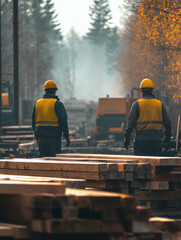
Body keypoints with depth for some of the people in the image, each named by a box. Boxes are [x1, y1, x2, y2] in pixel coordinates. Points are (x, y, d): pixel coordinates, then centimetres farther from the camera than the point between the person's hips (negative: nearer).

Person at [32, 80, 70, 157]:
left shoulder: (37, 103, 10)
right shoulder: (57, 103, -6)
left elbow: (34, 122, 15)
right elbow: (63, 120, -11)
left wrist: (37, 136, 22)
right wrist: (66, 136, -5)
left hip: (41, 138, 5)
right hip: (54, 137, -5)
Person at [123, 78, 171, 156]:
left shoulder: (137, 104, -2)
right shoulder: (160, 104, 7)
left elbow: (130, 122, -6)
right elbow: (167, 122, 8)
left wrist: (126, 138, -1)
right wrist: (167, 139, 15)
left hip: (141, 139, -2)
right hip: (156, 140, 2)